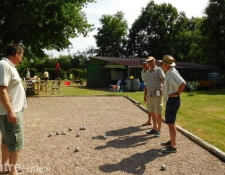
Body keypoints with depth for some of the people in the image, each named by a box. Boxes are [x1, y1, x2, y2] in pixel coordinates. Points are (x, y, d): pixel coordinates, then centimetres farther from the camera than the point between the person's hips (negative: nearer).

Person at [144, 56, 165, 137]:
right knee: (152, 112, 12)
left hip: (157, 95, -7)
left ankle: (158, 130, 9)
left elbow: (164, 81, -14)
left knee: (158, 113, -2)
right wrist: (145, 96, 18)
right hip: (150, 95, 7)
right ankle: (154, 129, 24)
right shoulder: (147, 73, 15)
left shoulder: (159, 70, -6)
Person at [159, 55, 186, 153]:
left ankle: (172, 146, -1)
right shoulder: (169, 72, 13)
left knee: (170, 123, -7)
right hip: (170, 100, 11)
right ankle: (172, 141, 31)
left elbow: (183, 83, -30)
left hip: (173, 100, -11)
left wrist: (178, 93, -19)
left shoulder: (172, 73, -19)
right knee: (170, 121, 19)